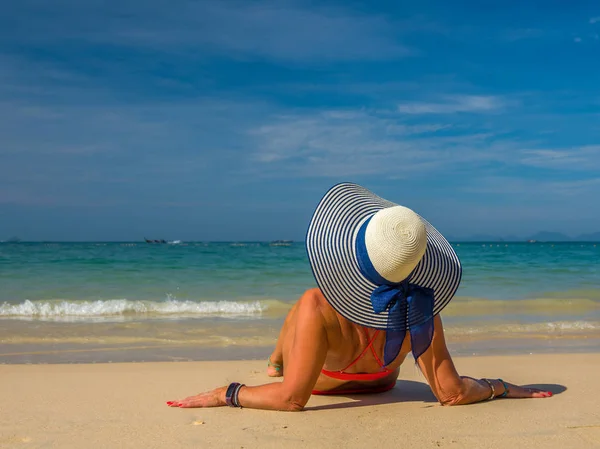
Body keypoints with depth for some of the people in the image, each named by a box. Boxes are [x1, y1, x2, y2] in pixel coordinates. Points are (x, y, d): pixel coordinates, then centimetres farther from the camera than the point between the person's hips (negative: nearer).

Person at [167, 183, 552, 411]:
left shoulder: (319, 310, -47)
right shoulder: (423, 312, -38)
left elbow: (292, 398, -44)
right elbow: (452, 394, -32)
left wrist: (224, 395, -35)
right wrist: (496, 387, -15)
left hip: (319, 382, -2)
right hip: (380, 384, 2)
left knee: (302, 307, 29)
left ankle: (277, 360, 61)